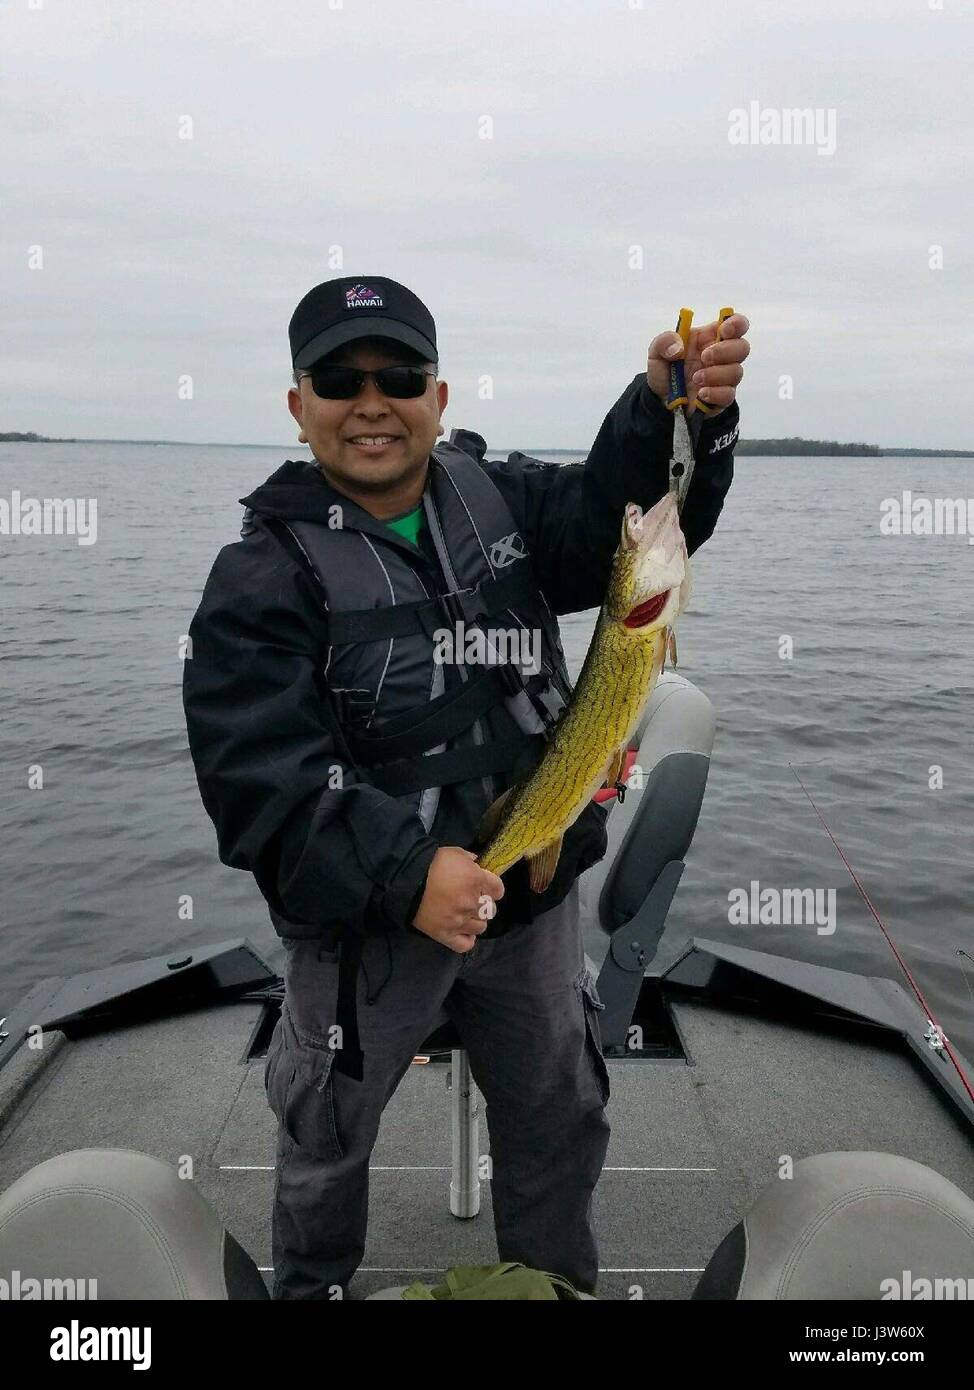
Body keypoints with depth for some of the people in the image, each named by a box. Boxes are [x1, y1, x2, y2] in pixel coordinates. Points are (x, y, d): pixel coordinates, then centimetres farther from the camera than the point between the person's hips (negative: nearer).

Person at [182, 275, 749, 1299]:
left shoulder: (501, 499, -2)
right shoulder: (263, 572, -15)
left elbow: (624, 510, -12)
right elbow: (258, 773, -23)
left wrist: (677, 409, -32)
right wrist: (405, 873, -34)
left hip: (533, 892, 4)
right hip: (364, 918, -3)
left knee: (560, 1118, 23)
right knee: (328, 1133, 21)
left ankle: (559, 1281, 51)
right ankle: (310, 1284, 52)